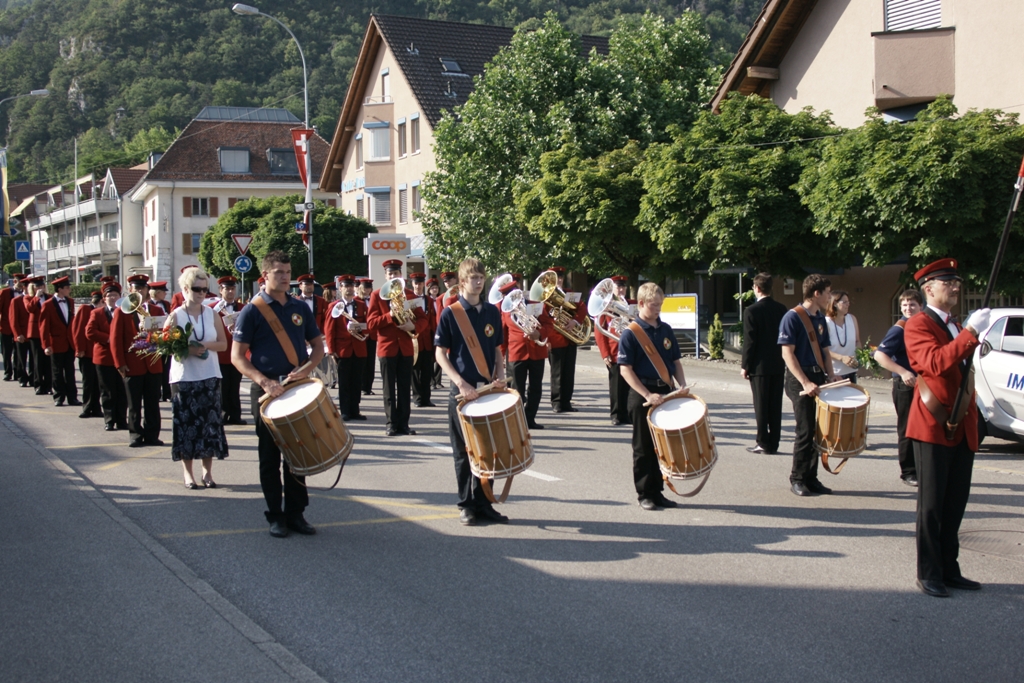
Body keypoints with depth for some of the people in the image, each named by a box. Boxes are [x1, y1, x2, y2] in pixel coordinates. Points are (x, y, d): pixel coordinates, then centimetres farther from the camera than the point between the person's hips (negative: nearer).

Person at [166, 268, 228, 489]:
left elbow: (223, 344, 7)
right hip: (183, 378, -2)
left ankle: (207, 471, 11)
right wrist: (188, 349, -19)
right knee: (186, 423, -1)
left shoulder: (212, 314, 6)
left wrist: (207, 345, -12)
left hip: (210, 377, 2)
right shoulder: (175, 316, 0)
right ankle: (188, 473, 8)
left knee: (210, 422, 1)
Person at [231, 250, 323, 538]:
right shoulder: (252, 311, -5)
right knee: (270, 456, 3)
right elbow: (237, 356, -7)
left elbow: (318, 346, 12)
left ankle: (296, 513, 16)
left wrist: (306, 368, -8)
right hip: (266, 391, -3)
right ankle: (275, 516, 11)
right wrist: (263, 380, -20)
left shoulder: (300, 308, 7)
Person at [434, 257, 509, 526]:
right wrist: (461, 383, -16)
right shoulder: (450, 314, -5)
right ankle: (466, 505, 13)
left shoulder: (492, 312, 7)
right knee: (465, 452, 3)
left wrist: (499, 375, -3)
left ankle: (483, 503, 17)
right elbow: (440, 353, -5)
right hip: (462, 392, -4)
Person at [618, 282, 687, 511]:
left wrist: (682, 385, -2)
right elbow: (625, 369, -12)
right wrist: (647, 395, -19)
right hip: (642, 395, -5)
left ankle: (658, 492, 19)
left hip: (666, 393, 5)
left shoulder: (666, 330, 9)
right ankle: (644, 494, 11)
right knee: (644, 448, 2)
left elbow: (676, 361, 15)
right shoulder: (630, 333, -8)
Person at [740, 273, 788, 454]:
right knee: (775, 407, 8)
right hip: (778, 365, 5)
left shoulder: (752, 311, -12)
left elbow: (749, 341, -13)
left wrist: (745, 365, -5)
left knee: (761, 406, 1)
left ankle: (763, 443, 3)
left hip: (760, 365, -5)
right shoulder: (782, 309, 4)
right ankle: (773, 444, 11)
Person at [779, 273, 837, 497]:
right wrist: (805, 383, -22)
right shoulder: (793, 317, -11)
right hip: (800, 380, -7)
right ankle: (797, 479, 5)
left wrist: (830, 374, 1)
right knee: (805, 432, -6)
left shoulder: (820, 319, 12)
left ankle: (811, 478, 16)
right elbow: (787, 353, -15)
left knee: (818, 430, 8)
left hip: (818, 378, 7)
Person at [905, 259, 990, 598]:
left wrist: (972, 419, 19)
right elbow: (935, 362, -25)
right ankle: (929, 574, 4)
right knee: (932, 504, -2)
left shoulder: (957, 329, 20)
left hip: (962, 429, 8)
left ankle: (949, 569, 18)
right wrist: (971, 333, -29)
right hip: (933, 427, -8)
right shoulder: (918, 325, -7)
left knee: (955, 504, 11)